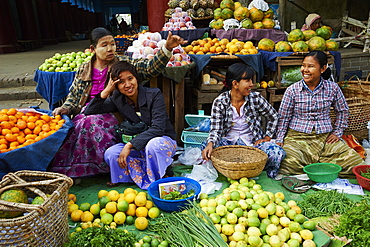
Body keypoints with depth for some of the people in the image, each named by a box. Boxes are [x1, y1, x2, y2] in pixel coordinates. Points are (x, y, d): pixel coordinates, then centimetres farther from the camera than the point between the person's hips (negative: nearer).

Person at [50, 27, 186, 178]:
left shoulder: (124, 64, 5)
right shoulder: (83, 69, 15)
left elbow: (150, 68, -7)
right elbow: (73, 95, 23)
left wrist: (167, 48, -22)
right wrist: (65, 108, 2)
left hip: (112, 114, -3)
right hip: (86, 113, 4)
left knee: (94, 124, -34)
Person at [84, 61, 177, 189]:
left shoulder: (154, 94, -17)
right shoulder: (118, 99, -2)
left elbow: (158, 128, -25)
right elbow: (89, 111, -4)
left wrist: (130, 145, -30)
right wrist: (106, 91, -16)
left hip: (163, 141, -4)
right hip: (138, 146, 5)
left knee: (154, 144, -39)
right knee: (110, 154, -19)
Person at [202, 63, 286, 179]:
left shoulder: (256, 98, -5)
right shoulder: (220, 102, -10)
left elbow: (273, 116, 10)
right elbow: (215, 129, -14)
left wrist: (267, 137, 2)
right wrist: (210, 144, -35)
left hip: (252, 142, 1)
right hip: (228, 141, -1)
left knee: (278, 153, -25)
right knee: (207, 151, -30)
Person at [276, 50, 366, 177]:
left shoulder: (333, 88, 3)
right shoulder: (292, 90, -2)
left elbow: (342, 111, 19)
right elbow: (283, 118, 4)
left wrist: (337, 132, 10)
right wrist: (279, 140, -2)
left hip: (325, 137, 2)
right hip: (297, 137, -2)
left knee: (355, 161, -18)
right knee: (287, 164, -31)